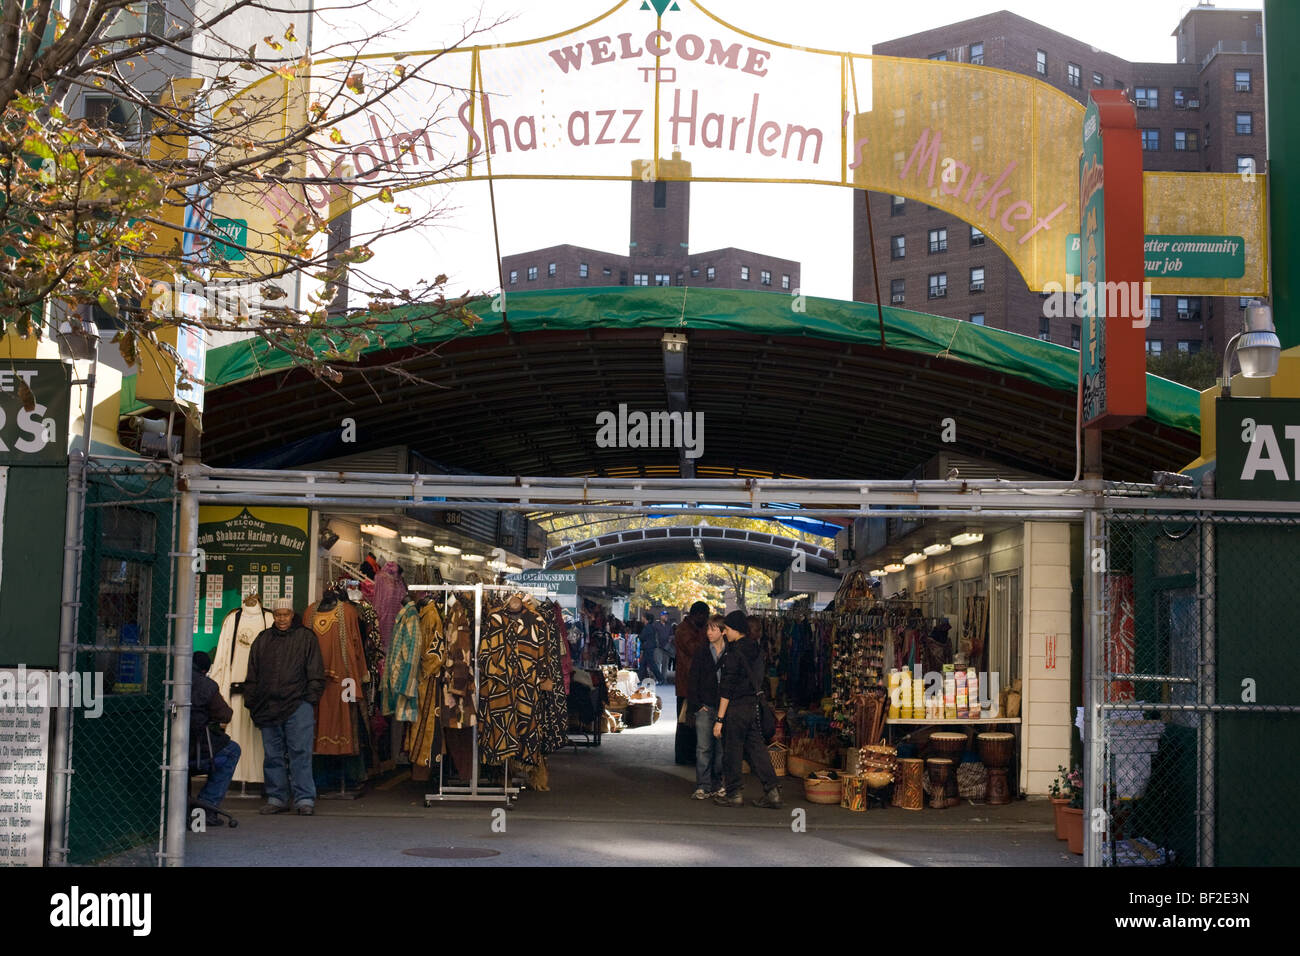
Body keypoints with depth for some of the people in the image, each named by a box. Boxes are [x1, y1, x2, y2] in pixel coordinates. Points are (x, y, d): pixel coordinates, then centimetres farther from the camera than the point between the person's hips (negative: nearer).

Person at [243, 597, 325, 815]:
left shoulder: (306, 638, 7)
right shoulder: (262, 640, 17)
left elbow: (315, 674, 6)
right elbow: (252, 676, 20)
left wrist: (310, 699, -3)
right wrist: (251, 703, 13)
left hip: (298, 706, -4)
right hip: (268, 707, 4)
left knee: (300, 752, -8)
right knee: (273, 754, 6)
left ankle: (305, 799, -7)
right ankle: (276, 798, 13)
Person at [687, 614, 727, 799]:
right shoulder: (702, 652, 4)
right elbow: (694, 679, 5)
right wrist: (696, 704, -3)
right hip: (705, 707, 0)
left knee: (721, 748, 6)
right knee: (703, 748, -4)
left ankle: (717, 784, 16)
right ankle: (702, 786, -2)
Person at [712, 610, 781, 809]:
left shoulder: (734, 653, -16)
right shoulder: (755, 649, 8)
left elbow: (727, 689, -16)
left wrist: (719, 718, -14)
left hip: (736, 708, -8)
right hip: (753, 706, 8)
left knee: (732, 750, 4)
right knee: (756, 748, 10)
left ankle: (735, 793, 11)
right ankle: (772, 791, 8)